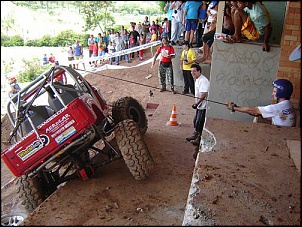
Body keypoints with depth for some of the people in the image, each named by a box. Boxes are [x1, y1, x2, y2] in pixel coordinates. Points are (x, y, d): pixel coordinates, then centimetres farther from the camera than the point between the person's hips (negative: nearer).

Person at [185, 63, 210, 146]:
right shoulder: (197, 79, 10)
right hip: (199, 105, 10)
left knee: (199, 123, -2)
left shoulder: (203, 80, -21)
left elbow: (203, 95, -26)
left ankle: (200, 139, 12)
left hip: (203, 106, -10)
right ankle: (195, 135, 37)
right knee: (195, 121, 20)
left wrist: (196, 104, -24)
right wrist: (196, 103, 14)